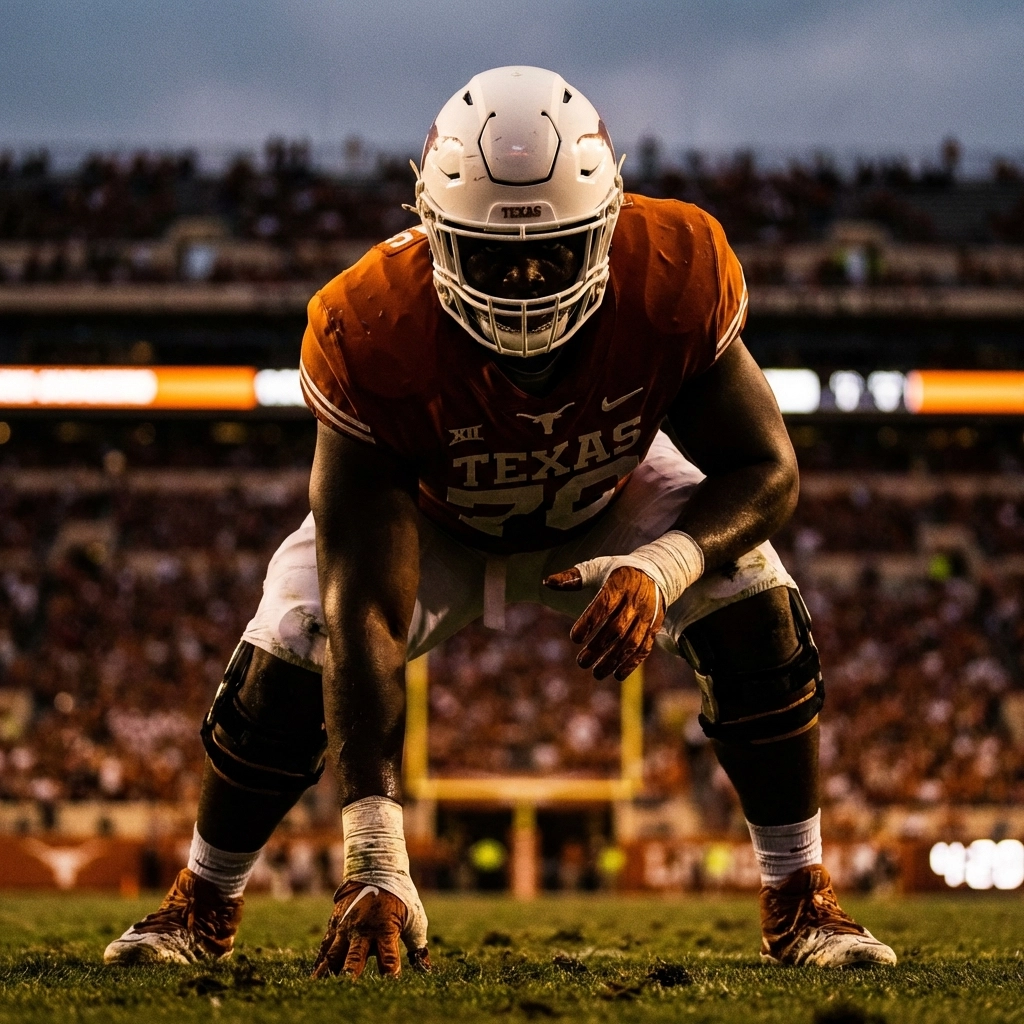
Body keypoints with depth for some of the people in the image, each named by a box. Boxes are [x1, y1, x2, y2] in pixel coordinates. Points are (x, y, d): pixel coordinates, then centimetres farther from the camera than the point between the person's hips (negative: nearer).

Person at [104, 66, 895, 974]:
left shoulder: (674, 277, -37)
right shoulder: (375, 332, -41)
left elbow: (766, 470, -23)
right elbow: (364, 611, -42)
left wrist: (661, 567, -47)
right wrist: (375, 863, -47)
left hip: (610, 502, 1)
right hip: (428, 516, -1)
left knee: (755, 609, -21)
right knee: (287, 659, -19)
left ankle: (801, 902, 0)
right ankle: (204, 906, 10)